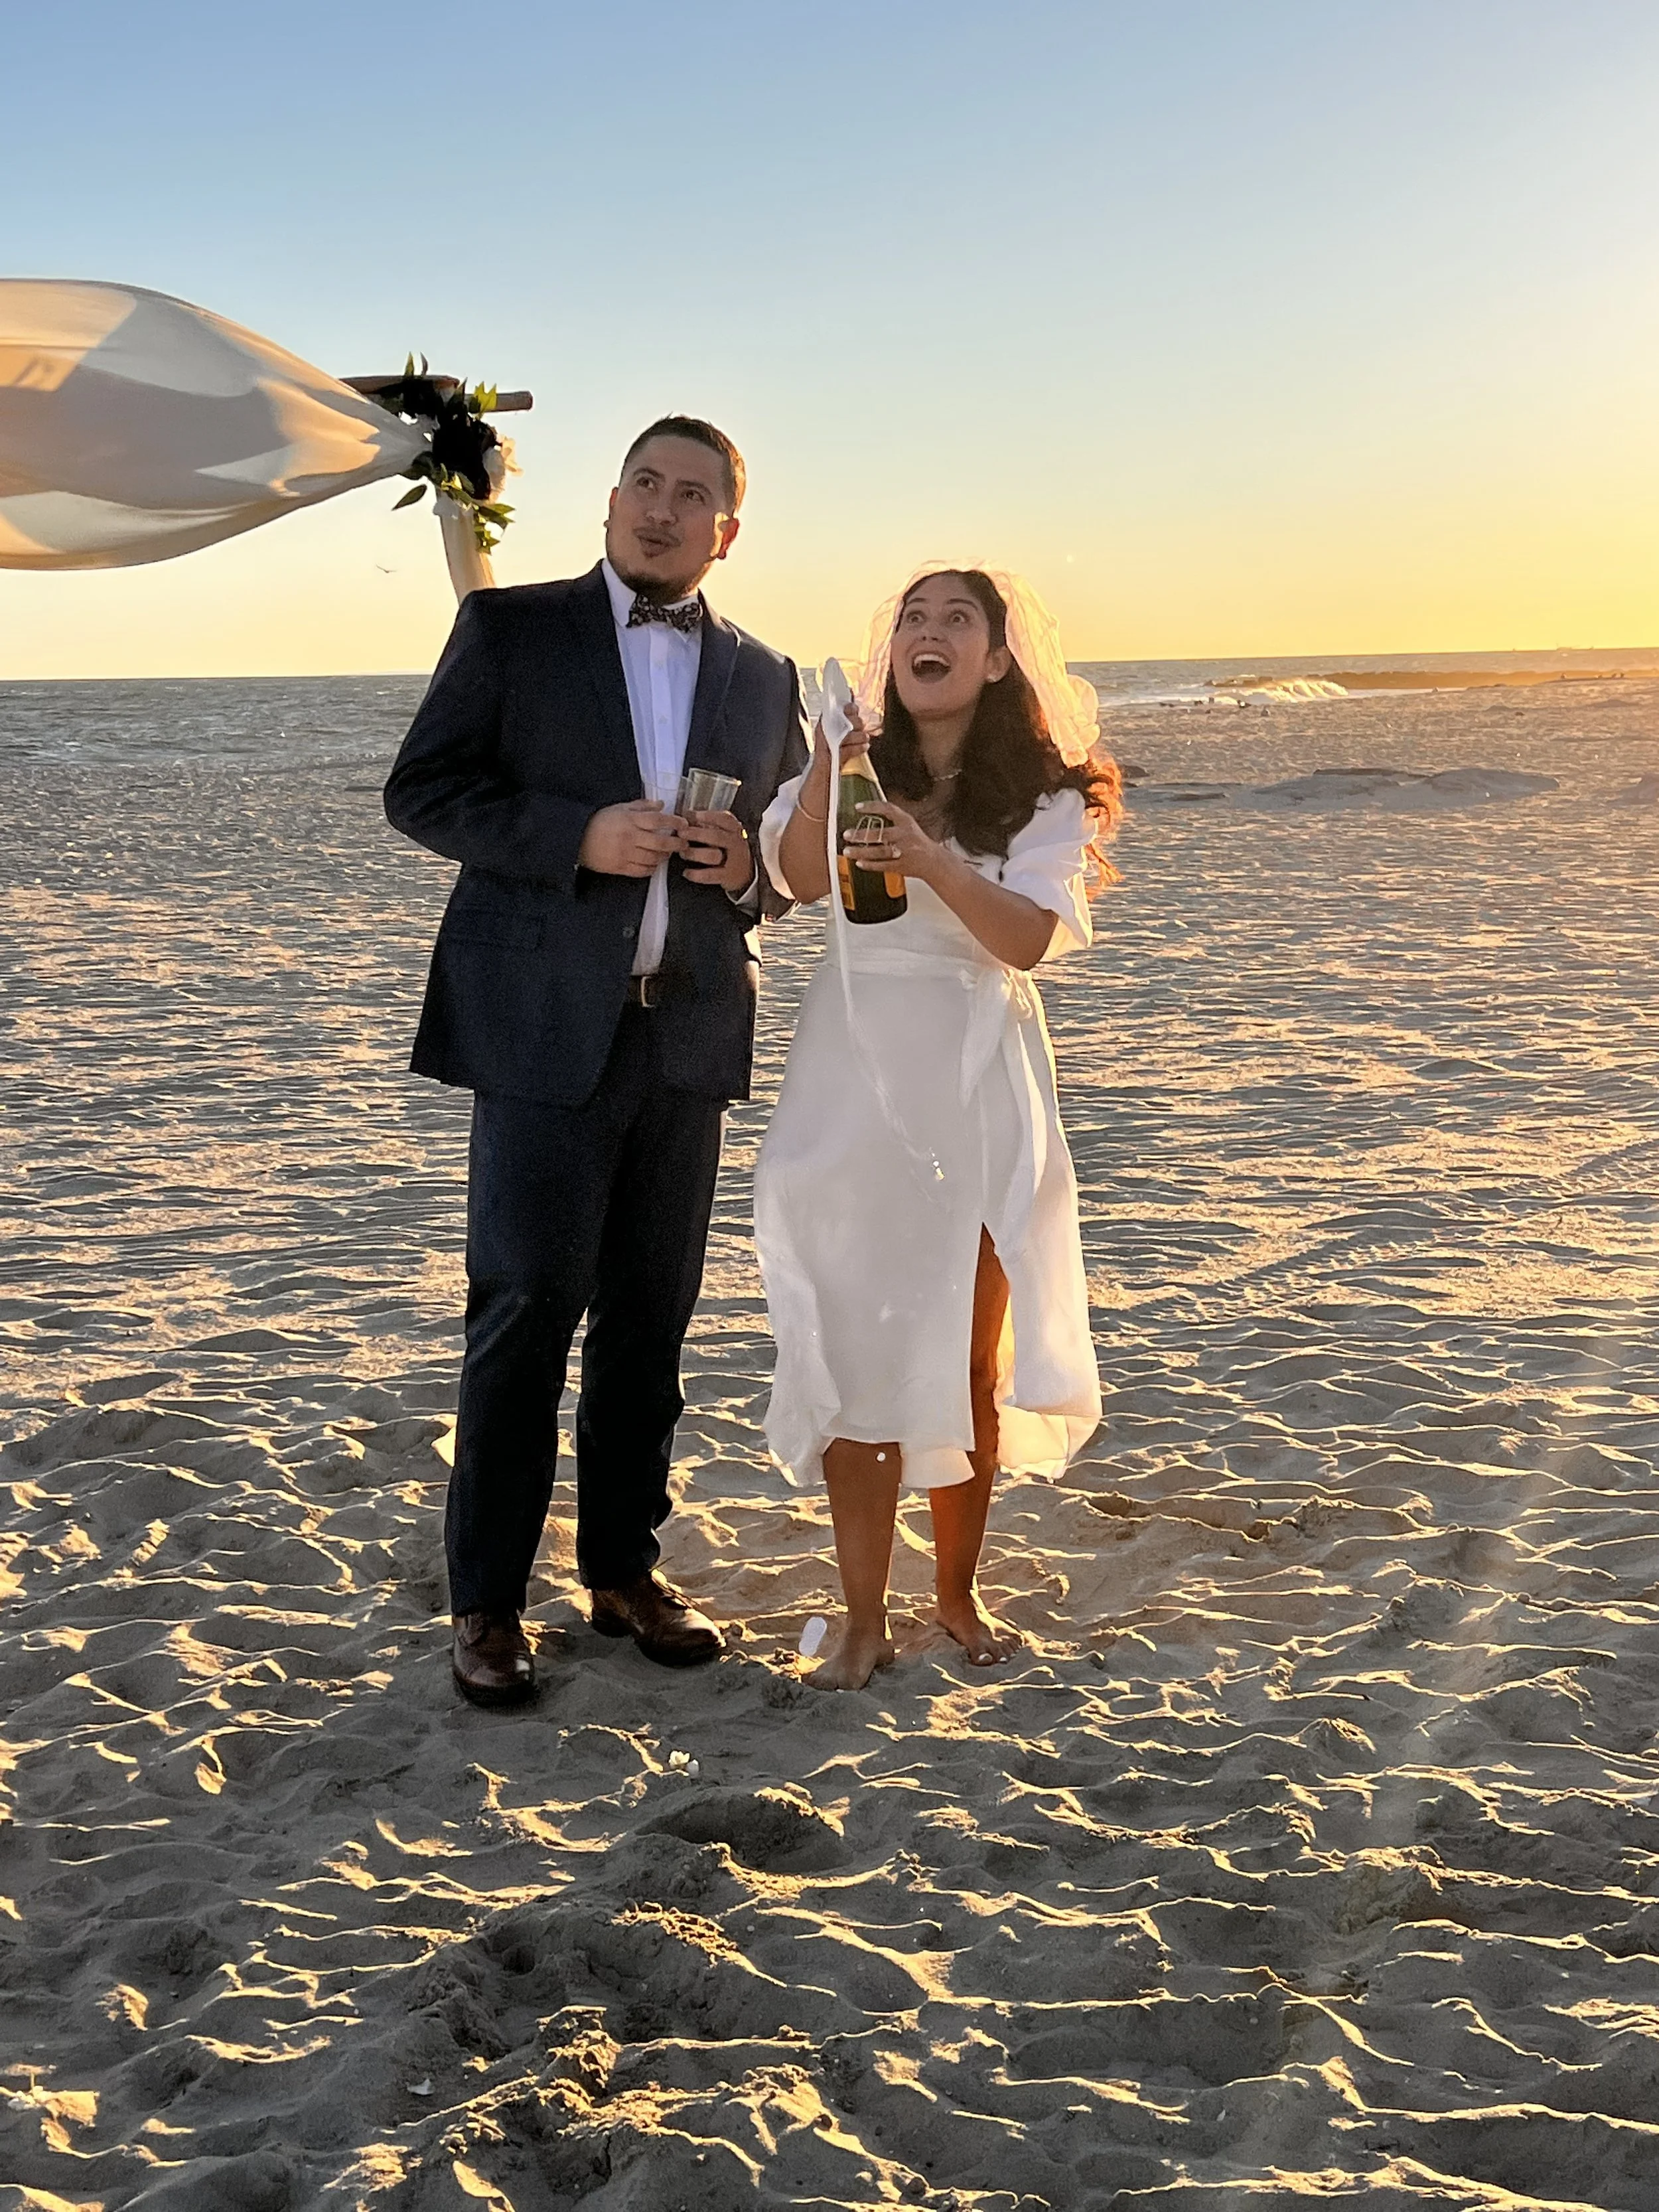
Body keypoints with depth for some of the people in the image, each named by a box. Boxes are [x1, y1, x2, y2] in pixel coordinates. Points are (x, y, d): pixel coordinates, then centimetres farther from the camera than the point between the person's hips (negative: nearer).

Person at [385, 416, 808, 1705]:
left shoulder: (765, 679, 14)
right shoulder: (511, 628, 3)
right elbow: (421, 792, -2)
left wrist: (746, 866, -5)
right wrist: (580, 836, -16)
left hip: (689, 1034, 4)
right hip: (545, 1028, -4)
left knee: (652, 1317, 10)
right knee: (527, 1308, -4)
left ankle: (624, 1568, 23)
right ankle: (488, 1599, 7)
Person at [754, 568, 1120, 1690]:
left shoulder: (1043, 797, 2)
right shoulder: (857, 769, 4)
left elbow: (1031, 938, -15)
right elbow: (801, 878, -15)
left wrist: (932, 862, -29)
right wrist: (830, 749, -22)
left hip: (979, 1094, 0)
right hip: (853, 1087, 0)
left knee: (972, 1361, 8)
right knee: (857, 1355, 2)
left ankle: (960, 1589, 25)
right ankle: (865, 1616, 13)